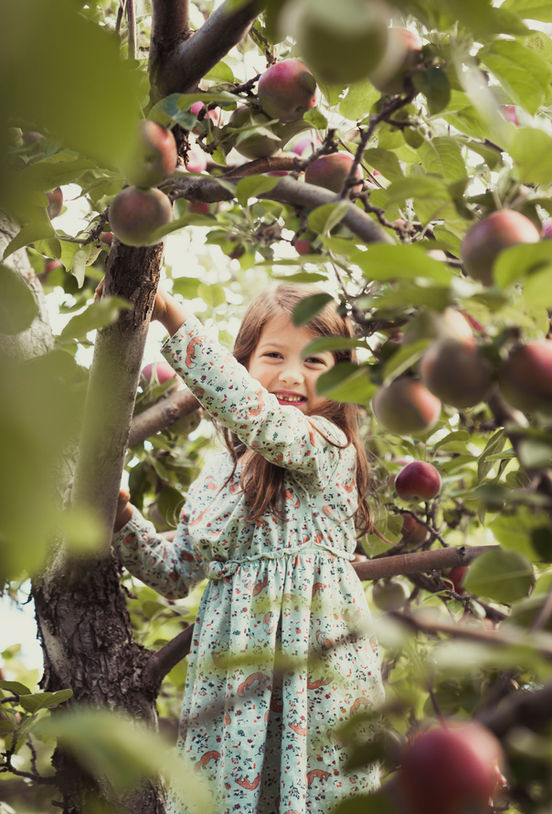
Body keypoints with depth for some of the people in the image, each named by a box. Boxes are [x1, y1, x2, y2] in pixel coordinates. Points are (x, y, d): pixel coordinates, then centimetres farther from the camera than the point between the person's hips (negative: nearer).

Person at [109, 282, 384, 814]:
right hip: (231, 665, 5)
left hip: (316, 657, -5)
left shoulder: (329, 444, -5)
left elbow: (256, 413, -25)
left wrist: (172, 316, -26)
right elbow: (176, 573, 18)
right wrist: (122, 520, 2)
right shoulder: (220, 472, 13)